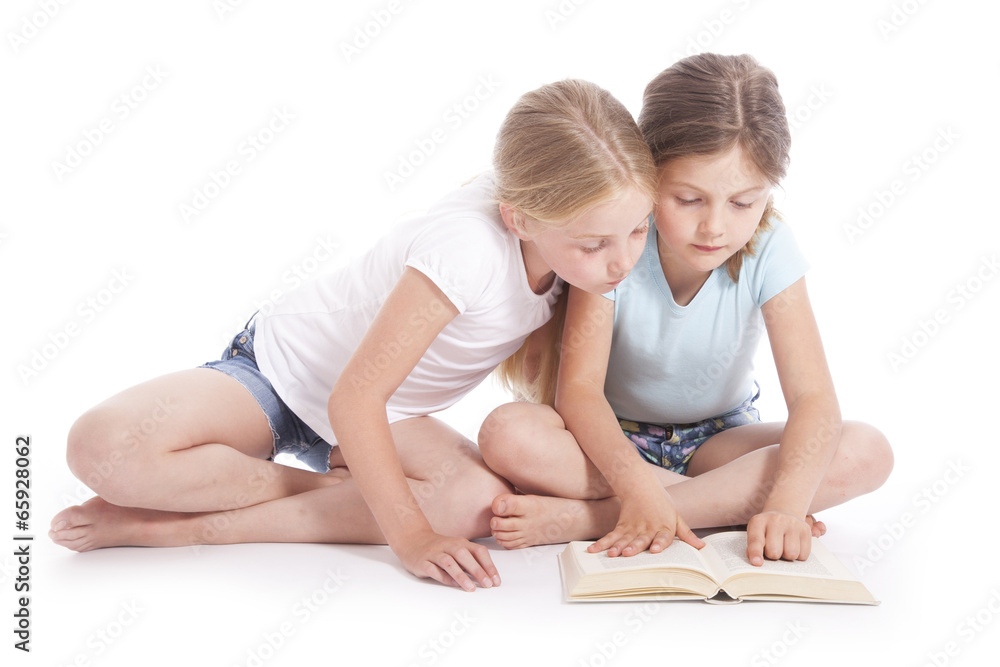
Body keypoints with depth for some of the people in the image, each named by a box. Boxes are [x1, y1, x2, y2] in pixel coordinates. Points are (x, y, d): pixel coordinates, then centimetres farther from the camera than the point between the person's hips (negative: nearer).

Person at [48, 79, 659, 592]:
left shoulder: (565, 238, -13)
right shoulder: (466, 248, -36)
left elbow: (536, 373, 1)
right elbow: (354, 401, -31)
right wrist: (413, 539, -30)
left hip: (385, 415, 6)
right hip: (280, 369, -6)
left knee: (484, 500, -26)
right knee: (102, 447, -30)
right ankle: (326, 488, -8)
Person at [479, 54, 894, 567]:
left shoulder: (768, 251, -19)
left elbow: (813, 398, -26)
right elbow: (578, 388, -27)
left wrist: (786, 505, -44)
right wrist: (638, 487, -45)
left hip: (719, 439, 2)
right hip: (615, 437, -2)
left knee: (866, 453, -26)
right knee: (509, 434, -32)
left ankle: (585, 517, -31)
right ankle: (733, 502, -25)